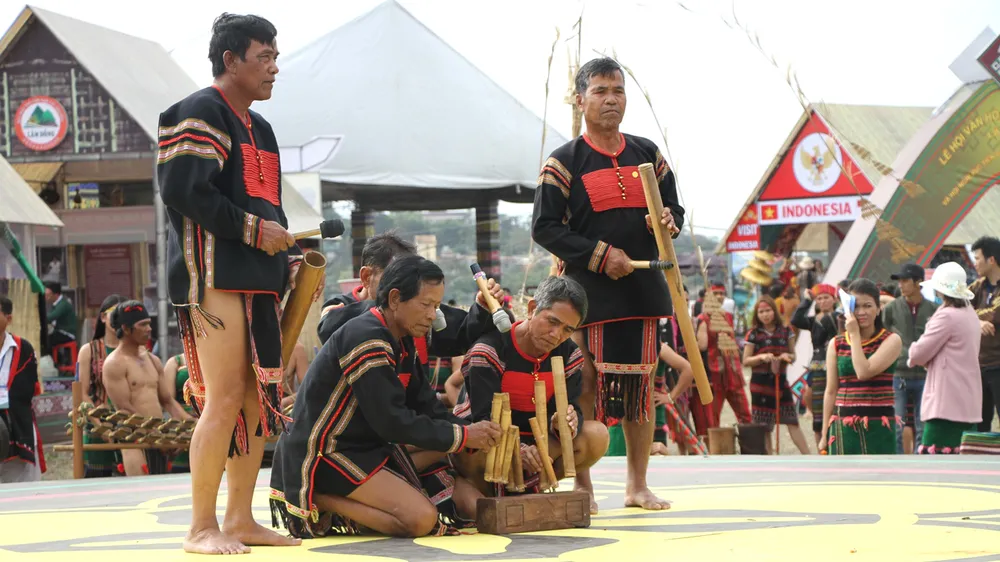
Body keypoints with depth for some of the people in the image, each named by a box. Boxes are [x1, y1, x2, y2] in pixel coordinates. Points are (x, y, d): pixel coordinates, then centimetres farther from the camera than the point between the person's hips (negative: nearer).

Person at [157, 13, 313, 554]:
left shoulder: (258, 128, 23)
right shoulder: (198, 114, -6)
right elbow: (183, 191, -17)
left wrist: (292, 260, 11)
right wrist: (252, 230, -14)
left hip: (257, 281, 9)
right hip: (213, 277, -9)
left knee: (259, 397, 7)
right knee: (225, 398, -12)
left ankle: (240, 519, 13)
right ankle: (201, 528, -7)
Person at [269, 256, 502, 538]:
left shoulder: (400, 343, 11)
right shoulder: (366, 339, -20)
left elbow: (426, 405, 10)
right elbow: (391, 421, -22)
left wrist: (473, 431, -6)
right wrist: (463, 436, -15)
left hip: (364, 447, 10)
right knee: (421, 518, -21)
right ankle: (314, 502, -11)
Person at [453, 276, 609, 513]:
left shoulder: (569, 356, -1)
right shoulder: (490, 350, -19)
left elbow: (572, 407, -9)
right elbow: (484, 416, -27)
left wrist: (569, 421, -37)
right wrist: (517, 449, -46)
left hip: (535, 442, 5)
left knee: (596, 436, -19)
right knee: (473, 454, -42)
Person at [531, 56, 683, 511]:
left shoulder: (648, 155, 13)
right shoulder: (564, 162, -1)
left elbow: (674, 209, 20)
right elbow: (544, 227, -5)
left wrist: (668, 222, -5)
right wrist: (600, 254, -13)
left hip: (643, 287, 4)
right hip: (588, 291, -4)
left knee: (641, 386, 7)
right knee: (585, 386, -5)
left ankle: (637, 485, 16)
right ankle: (582, 484, 4)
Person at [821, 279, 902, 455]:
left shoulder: (891, 340, -2)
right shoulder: (836, 345, 7)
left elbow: (864, 372, -17)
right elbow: (831, 392, 10)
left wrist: (855, 335, -7)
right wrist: (825, 434, 8)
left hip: (878, 428, -3)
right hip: (844, 427, 3)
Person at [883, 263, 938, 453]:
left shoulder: (933, 310, 2)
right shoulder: (892, 308, 1)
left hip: (925, 376, 1)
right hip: (898, 375, -1)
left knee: (923, 430, 6)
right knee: (896, 429, -1)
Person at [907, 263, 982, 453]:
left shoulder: (947, 316, -14)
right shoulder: (970, 314, 14)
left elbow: (918, 354, -11)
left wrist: (913, 352, 11)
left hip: (947, 402, -10)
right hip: (969, 402, 10)